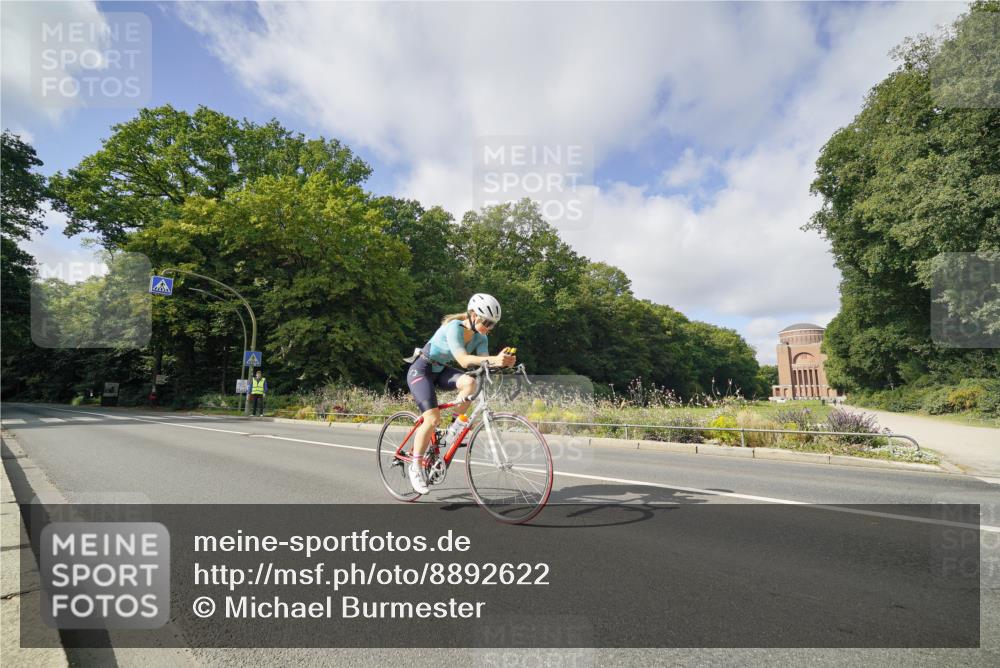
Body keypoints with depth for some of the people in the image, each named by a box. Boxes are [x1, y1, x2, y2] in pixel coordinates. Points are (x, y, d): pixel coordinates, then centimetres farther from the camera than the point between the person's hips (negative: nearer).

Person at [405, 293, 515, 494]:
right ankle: (416, 466, -1)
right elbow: (463, 360, -41)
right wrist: (494, 359, -54)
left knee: (469, 382, -25)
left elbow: (484, 363, -19)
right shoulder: (454, 327, -27)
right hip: (421, 370, -6)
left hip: (440, 371, 6)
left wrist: (503, 361, -39)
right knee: (433, 419, -20)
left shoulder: (481, 338, -5)